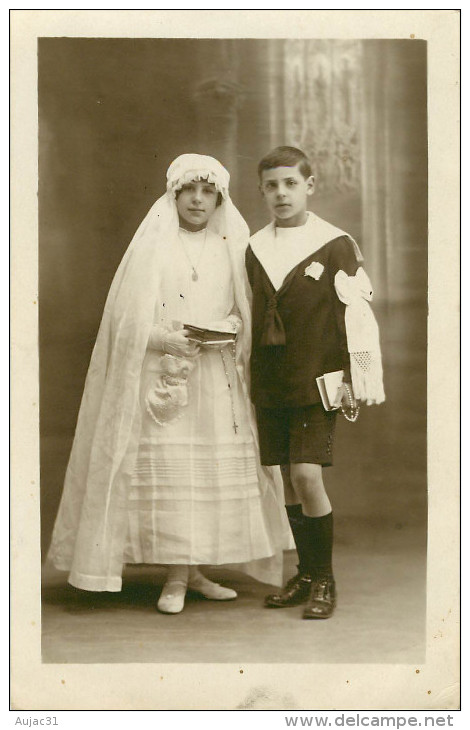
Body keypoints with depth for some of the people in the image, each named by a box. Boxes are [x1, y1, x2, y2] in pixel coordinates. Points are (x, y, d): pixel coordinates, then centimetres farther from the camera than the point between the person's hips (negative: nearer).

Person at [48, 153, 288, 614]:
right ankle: (177, 576, 1)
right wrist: (165, 339, -18)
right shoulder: (153, 246, 1)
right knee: (167, 468, -8)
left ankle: (193, 571, 11)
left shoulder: (229, 247, 12)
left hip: (216, 374, 4)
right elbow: (127, 319, -2)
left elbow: (243, 310, 18)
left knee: (215, 469, 0)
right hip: (163, 374, -3)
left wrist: (231, 329, -3)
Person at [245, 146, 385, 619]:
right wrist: (248, 377, 15)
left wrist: (354, 384, -7)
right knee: (288, 479, 8)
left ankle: (325, 582, 3)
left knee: (307, 477, -13)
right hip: (269, 384, 5)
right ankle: (306, 574, 23)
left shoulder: (336, 247, -4)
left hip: (316, 381, -5)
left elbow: (357, 315, -4)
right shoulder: (255, 250, 9)